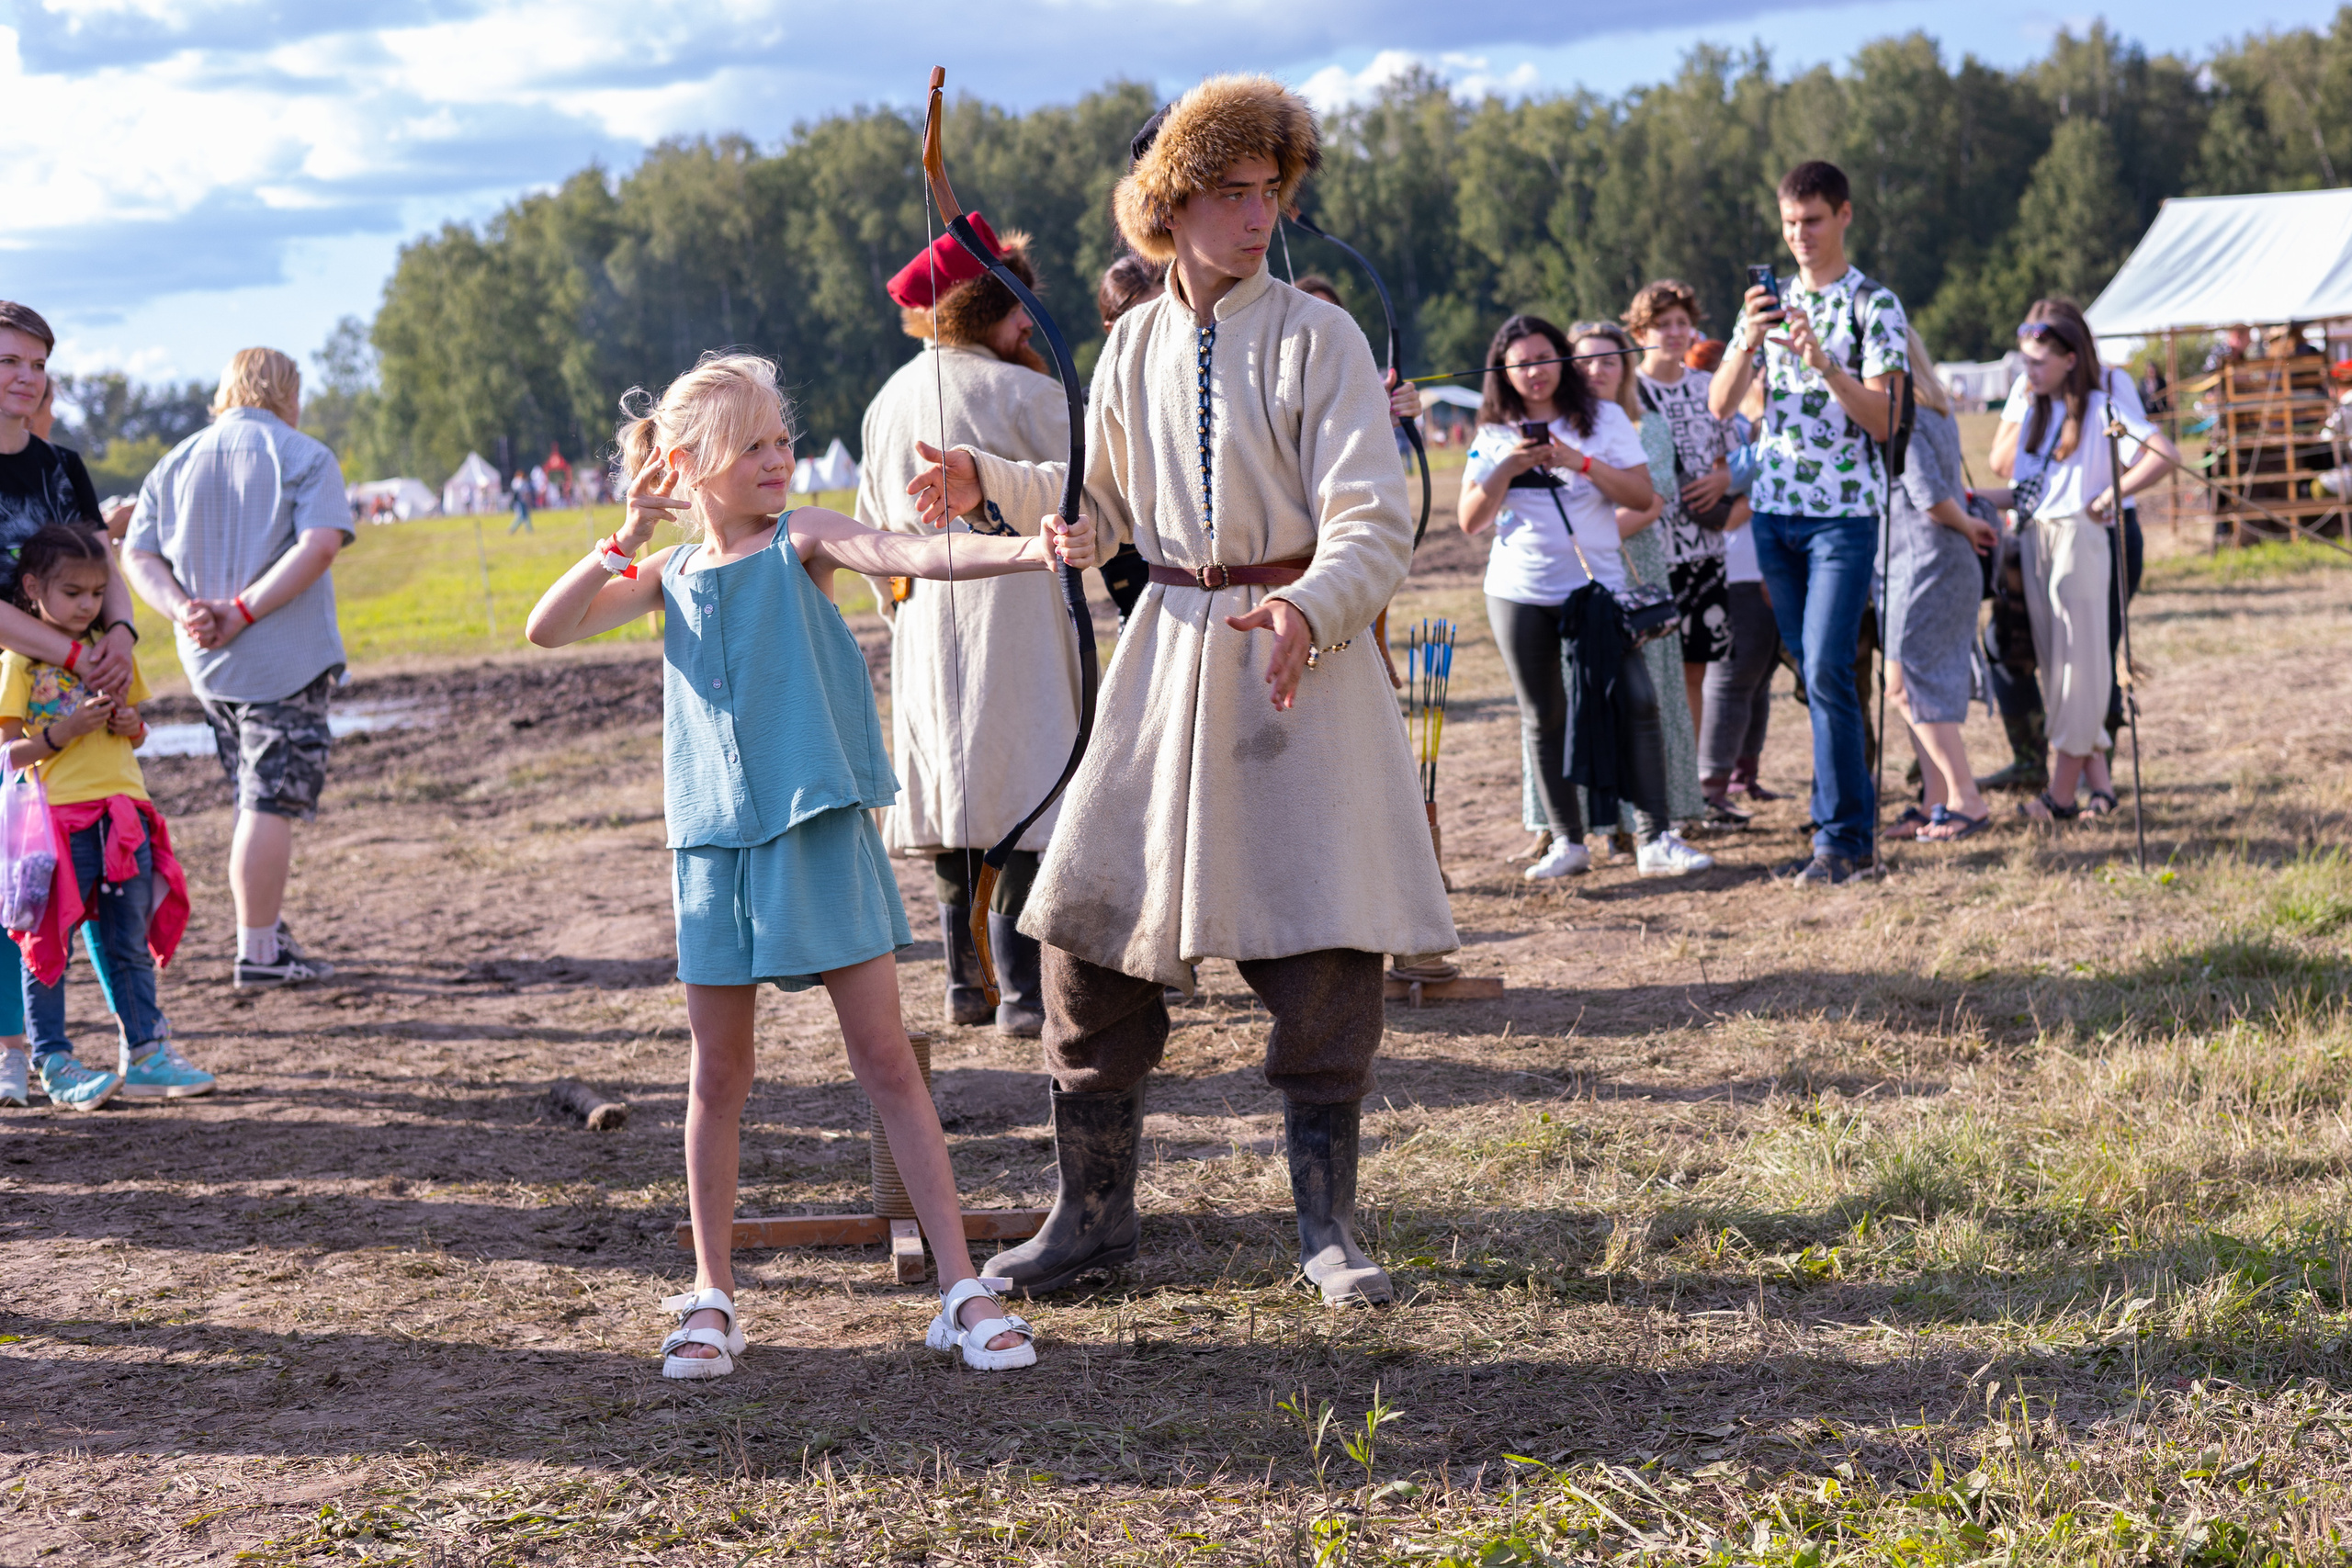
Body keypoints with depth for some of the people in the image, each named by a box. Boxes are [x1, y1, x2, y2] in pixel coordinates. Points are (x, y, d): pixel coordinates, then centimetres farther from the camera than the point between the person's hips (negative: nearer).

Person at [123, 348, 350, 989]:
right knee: (272, 804, -3)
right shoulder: (304, 456, -4)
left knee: (259, 801, 18)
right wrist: (243, 611, -19)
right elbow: (318, 544, -19)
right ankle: (257, 954, -2)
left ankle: (271, 934, 23)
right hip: (285, 659, -6)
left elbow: (138, 555, 4)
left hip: (207, 664, 6)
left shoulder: (178, 462, 11)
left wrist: (182, 609, -9)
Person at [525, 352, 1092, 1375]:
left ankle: (962, 1290, 1)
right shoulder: (669, 575, 9)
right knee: (719, 1071, 8)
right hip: (715, 838, 3)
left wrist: (1033, 550, -35)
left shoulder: (803, 541, -1)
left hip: (819, 827, -3)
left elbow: (912, 556, -18)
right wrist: (626, 541, -6)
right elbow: (547, 629, 3)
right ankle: (712, 1298, 19)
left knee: (884, 1057, -2)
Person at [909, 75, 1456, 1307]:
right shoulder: (1134, 345, 7)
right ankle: (1093, 1209, 17)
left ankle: (1326, 1225, 10)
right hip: (1172, 651, 4)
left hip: (1304, 657, -4)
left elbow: (1374, 525, -14)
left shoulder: (1318, 338, -7)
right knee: (1087, 925, 3)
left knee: (1323, 949, -4)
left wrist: (1309, 611, -32)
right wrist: (993, 481, 8)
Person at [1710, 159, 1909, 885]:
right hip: (1774, 507, 5)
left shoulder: (1874, 304, -2)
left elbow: (1883, 420, -9)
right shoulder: (1770, 301, 13)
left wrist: (1824, 362, -22)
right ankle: (1855, 806, 18)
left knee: (1826, 670, -14)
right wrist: (1748, 343, -13)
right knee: (1811, 671, 8)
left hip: (1844, 512, -5)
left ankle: (1841, 837, -10)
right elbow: (1719, 403, 5)